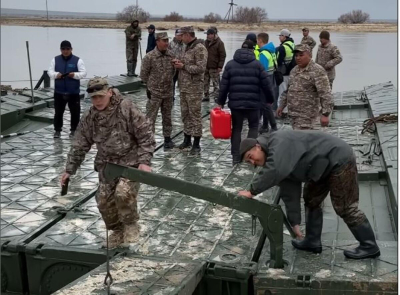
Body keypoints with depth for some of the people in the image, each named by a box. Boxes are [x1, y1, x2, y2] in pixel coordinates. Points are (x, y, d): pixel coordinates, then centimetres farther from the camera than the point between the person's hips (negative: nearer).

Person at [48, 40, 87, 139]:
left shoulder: (77, 60, -3)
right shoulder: (55, 60, 4)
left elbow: (83, 73, -7)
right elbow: (50, 72, 0)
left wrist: (74, 75, -26)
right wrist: (56, 75, -22)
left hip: (73, 92, -1)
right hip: (59, 92, 1)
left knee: (75, 112, 5)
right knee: (58, 112, 7)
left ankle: (74, 130, 19)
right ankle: (57, 130, 19)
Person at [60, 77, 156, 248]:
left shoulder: (127, 109, -17)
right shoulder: (89, 117, -2)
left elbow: (145, 136, -15)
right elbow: (79, 146, 7)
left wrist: (144, 161, -22)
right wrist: (69, 170, 9)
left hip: (131, 162, -5)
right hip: (107, 164, 5)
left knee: (124, 192, -26)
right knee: (104, 200, 1)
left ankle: (131, 224, 2)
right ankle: (117, 230, 27)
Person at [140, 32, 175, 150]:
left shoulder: (171, 55, 2)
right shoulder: (149, 57, -12)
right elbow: (144, 74, -5)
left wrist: (168, 82, 14)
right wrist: (150, 86, 1)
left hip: (168, 92, 5)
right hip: (154, 93, -5)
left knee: (167, 117, 14)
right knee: (150, 118, -1)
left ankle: (167, 138, 26)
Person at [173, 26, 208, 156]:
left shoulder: (199, 48, -14)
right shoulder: (188, 47, 14)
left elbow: (200, 68, -22)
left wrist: (183, 66, -17)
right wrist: (179, 63, 2)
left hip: (194, 88, -9)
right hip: (184, 87, 9)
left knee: (195, 115, -3)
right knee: (185, 114, 14)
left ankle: (196, 145, 3)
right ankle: (187, 140, 26)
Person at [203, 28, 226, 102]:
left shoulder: (219, 43, -7)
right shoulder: (206, 42, 13)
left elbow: (223, 55, -9)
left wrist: (220, 66, -15)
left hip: (214, 68, -7)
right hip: (205, 67, 7)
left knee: (215, 83, -3)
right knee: (205, 83, 10)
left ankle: (216, 96, 3)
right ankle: (206, 96, 20)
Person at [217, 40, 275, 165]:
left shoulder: (230, 64, 4)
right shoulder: (257, 64, -2)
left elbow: (224, 86, 3)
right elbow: (265, 85, -1)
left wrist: (220, 102, 11)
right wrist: (270, 99, 13)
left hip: (235, 103, 2)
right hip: (253, 103, -2)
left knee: (236, 128, 12)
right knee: (253, 127, 15)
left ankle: (236, 156, 10)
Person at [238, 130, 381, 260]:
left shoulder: (278, 142, -23)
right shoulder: (273, 157, 6)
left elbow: (274, 172, -41)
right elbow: (290, 192, 5)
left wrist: (252, 191, -30)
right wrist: (294, 222, 2)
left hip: (339, 159, -10)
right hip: (324, 165, 10)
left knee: (344, 207, -4)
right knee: (311, 200, 16)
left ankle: (369, 246, 9)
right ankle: (312, 241, 26)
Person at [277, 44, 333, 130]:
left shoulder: (317, 71, -12)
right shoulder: (294, 70, 13)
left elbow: (325, 94, -18)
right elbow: (288, 90, 24)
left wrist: (325, 114, -23)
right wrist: (282, 105, 24)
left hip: (306, 115, -7)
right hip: (292, 113, 7)